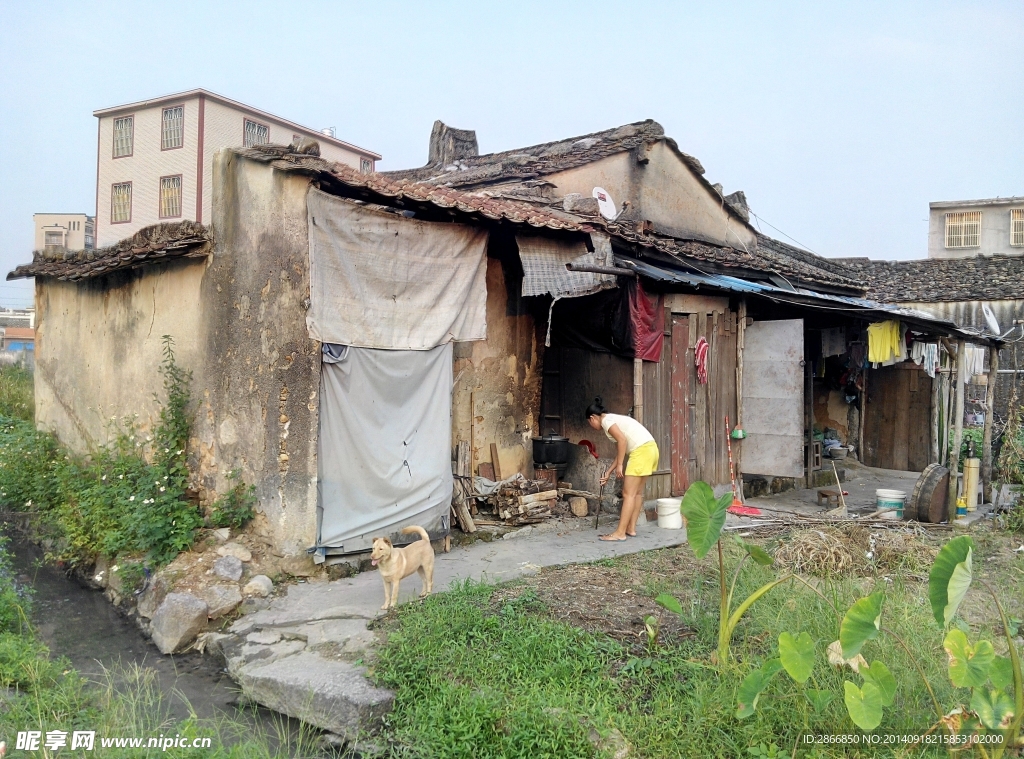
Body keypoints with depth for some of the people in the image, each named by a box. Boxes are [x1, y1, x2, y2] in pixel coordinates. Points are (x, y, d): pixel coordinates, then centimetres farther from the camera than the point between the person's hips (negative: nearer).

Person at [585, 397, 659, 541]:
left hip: (641, 451, -10)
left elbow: (622, 440, -17)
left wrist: (619, 465, -12)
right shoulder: (614, 419, 24)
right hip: (650, 448, 10)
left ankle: (620, 532, -2)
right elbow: (620, 452, 25)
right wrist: (608, 472, 28)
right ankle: (631, 528, 21)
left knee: (628, 493, -5)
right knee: (637, 492, 15)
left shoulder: (606, 420, -3)